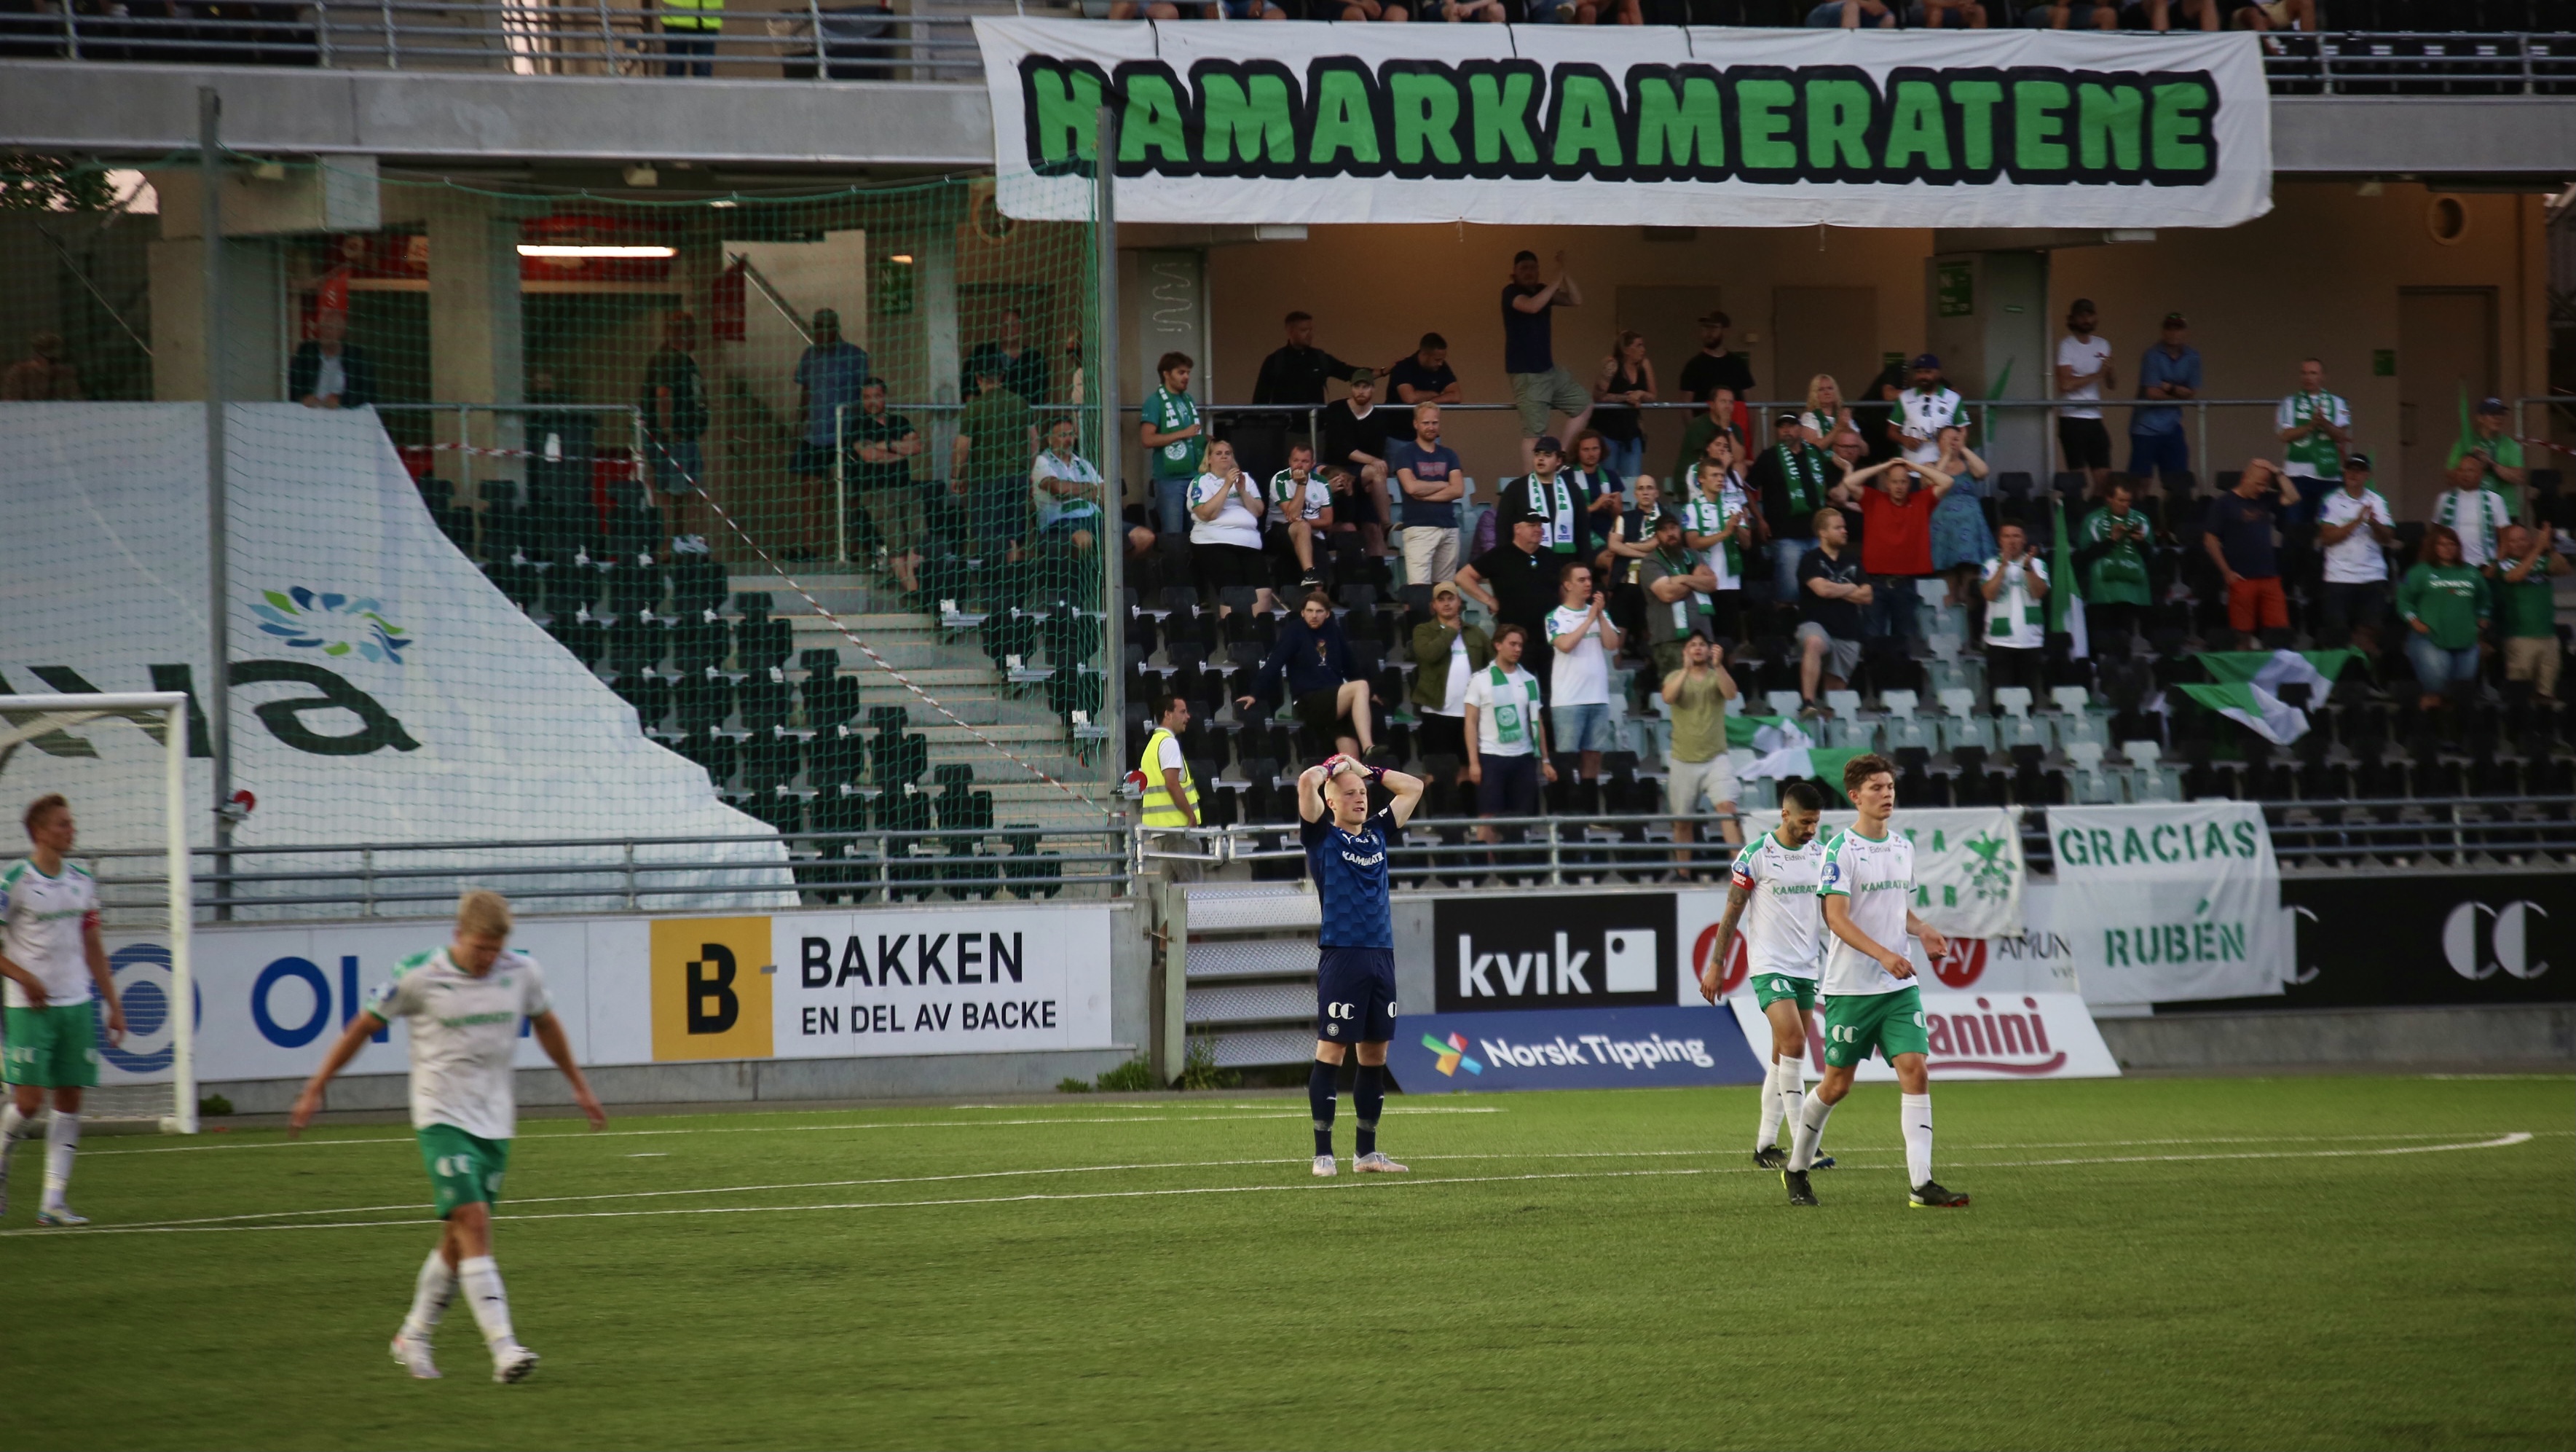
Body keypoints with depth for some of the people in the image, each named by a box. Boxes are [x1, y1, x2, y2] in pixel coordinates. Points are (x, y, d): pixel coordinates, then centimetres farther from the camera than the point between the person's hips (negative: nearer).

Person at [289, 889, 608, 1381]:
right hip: (441, 1115, -5)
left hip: (494, 1120, 5)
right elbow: (363, 1027, 1)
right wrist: (315, 1090, 3)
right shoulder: (418, 977, -10)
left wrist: (579, 1086, 29)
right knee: (473, 1224, -18)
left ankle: (414, 1336, 25)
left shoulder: (522, 973, 1)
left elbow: (545, 1024, 21)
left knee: (460, 1238, 6)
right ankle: (503, 1349, -25)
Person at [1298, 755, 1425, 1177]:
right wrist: (1332, 768, 7)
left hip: (1380, 955, 6)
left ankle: (1366, 1152, 16)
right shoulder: (1323, 837, 1)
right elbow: (1307, 782, -12)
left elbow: (1413, 787, 23)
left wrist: (1365, 770, 19)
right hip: (1340, 956, -6)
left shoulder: (1377, 833, 17)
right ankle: (1323, 1153, -5)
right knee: (1331, 1052, -6)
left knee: (1375, 1056, 9)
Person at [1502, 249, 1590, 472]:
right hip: (1526, 373, -8)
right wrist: (1557, 281, -23)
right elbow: (1532, 306, -29)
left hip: (1549, 369, 8)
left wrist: (1565, 274, -8)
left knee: (1584, 403, 15)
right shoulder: (1511, 293, -9)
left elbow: (1576, 301, 3)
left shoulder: (1542, 291, 12)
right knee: (1533, 432, -12)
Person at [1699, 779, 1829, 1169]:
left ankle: (1765, 1144, 14)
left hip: (1807, 968, 6)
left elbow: (1829, 911, 16)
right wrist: (1716, 965, -4)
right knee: (1794, 1043, -19)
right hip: (1769, 966, -6)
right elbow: (1732, 913, -3)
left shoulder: (1820, 853, 8)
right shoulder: (1755, 855, -8)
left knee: (1785, 1057, 7)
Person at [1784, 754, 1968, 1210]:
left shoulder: (1903, 847, 12)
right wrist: (1883, 954, -28)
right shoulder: (1840, 849, -9)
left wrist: (1923, 930, 2)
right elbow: (1837, 918, -16)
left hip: (1899, 986, 5)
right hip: (1851, 986, -5)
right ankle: (1797, 1169, 25)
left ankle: (1922, 1184, -13)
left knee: (1916, 1072, -9)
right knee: (1838, 1083, 3)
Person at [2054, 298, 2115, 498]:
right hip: (2072, 418, -5)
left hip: (2094, 417, 5)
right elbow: (2066, 384, -14)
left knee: (2103, 478, 1)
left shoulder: (2102, 345, 12)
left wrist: (2108, 373, -11)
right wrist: (2097, 375, -14)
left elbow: (2112, 385, 10)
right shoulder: (2067, 345, -4)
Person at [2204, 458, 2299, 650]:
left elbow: (2292, 499, 6)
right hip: (2242, 579, -4)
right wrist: (2227, 572, -7)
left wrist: (2278, 473, 1)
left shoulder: (2264, 500, 13)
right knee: (2243, 633, -2)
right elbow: (2210, 540, -2)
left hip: (2269, 576, 4)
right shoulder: (2224, 503, -1)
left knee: (2279, 631, -2)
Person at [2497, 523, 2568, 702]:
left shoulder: (2541, 561, 6)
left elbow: (2562, 569, -7)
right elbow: (2516, 576, -24)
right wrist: (2539, 548, -29)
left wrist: (2551, 548, -24)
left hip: (2547, 634, 4)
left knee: (2547, 687, 9)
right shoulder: (2504, 565, -5)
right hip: (2520, 636, -4)